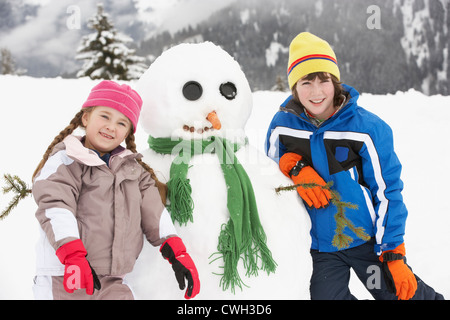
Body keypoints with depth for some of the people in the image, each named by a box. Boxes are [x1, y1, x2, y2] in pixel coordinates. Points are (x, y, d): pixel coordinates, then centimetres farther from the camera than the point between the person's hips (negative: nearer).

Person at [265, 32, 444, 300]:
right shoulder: (282, 124, -6)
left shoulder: (366, 127, -13)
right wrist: (293, 166, -15)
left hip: (366, 238, -2)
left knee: (401, 291, 5)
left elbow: (386, 191, -8)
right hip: (318, 243, 3)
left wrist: (393, 254, -11)